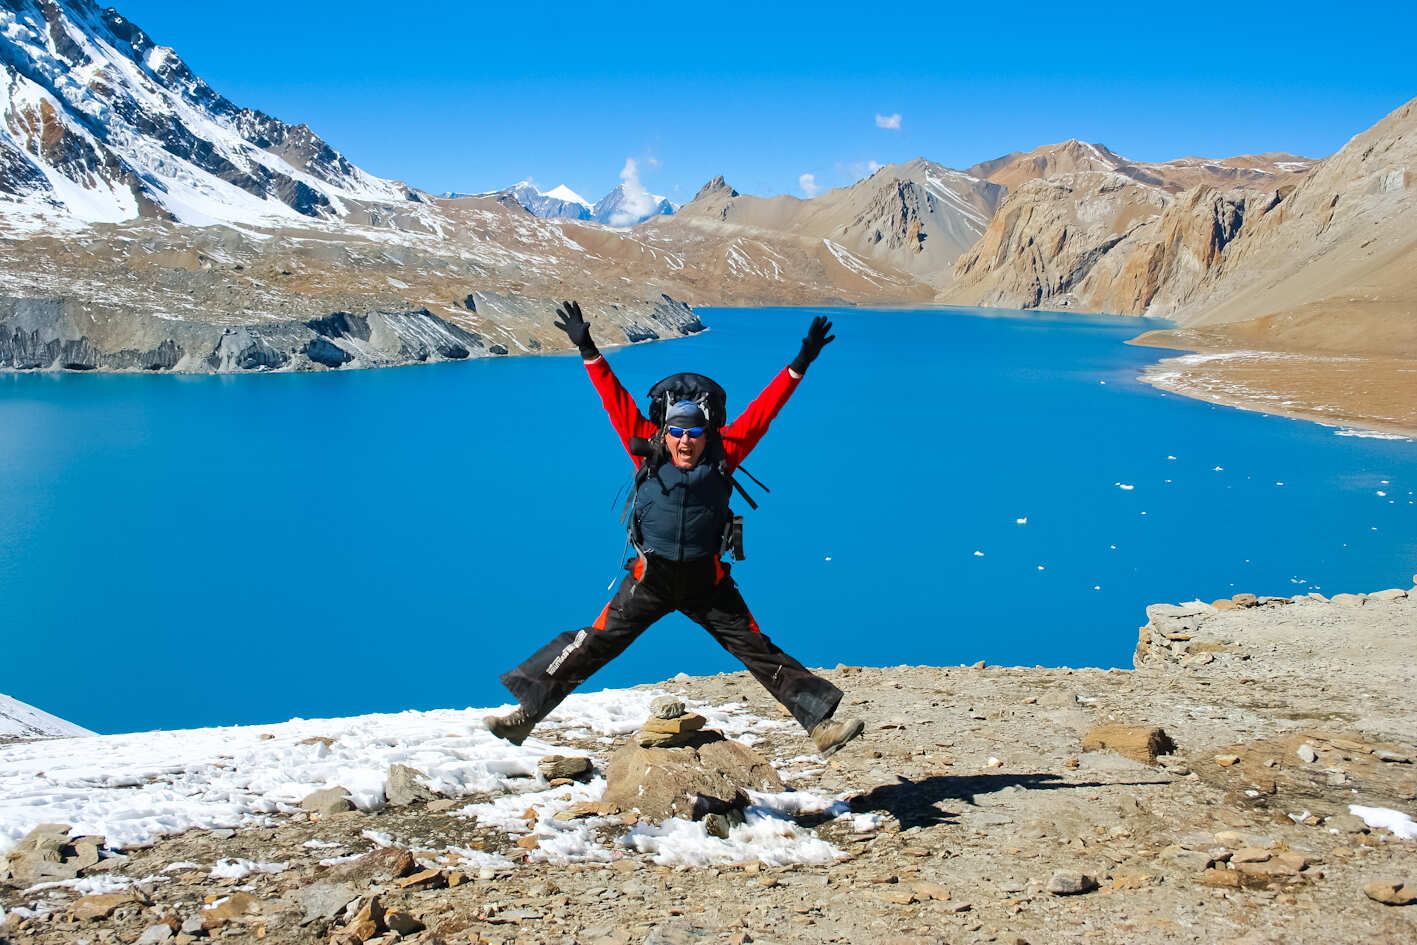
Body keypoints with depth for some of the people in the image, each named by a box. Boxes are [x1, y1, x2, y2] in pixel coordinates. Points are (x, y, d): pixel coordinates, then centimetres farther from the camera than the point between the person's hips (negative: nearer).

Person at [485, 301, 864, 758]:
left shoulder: (723, 455, -3)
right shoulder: (647, 452, -2)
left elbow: (761, 410, -2)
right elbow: (617, 401, 0)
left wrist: (799, 366, -3)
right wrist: (588, 352, 0)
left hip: (707, 583, 0)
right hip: (651, 578, 0)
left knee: (760, 651, 1)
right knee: (593, 643, -3)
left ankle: (822, 723, 7)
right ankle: (527, 711, 7)